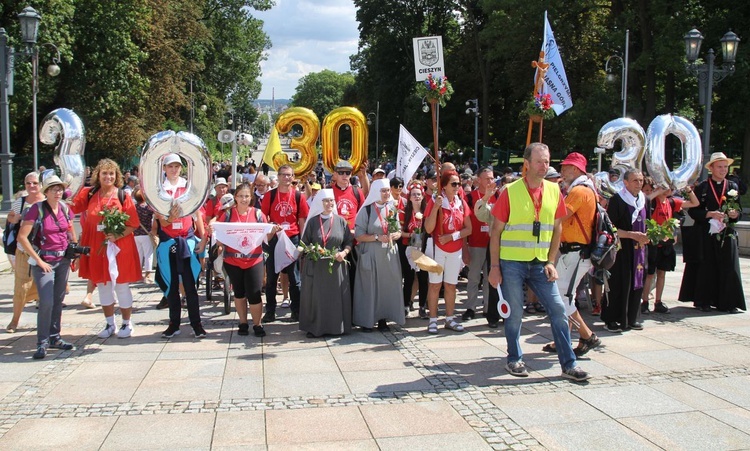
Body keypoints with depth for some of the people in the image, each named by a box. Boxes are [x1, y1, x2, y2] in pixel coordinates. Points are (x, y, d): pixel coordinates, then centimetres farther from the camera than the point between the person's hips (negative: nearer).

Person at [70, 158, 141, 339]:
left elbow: (133, 224, -6)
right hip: (97, 248, 4)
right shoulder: (89, 194, 6)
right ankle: (110, 324, 26)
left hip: (120, 248, -4)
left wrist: (117, 236, -21)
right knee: (102, 286, 12)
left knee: (121, 286, 3)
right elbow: (70, 207, -1)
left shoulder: (123, 196, -5)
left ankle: (127, 324, 18)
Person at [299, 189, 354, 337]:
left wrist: (344, 252, -10)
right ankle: (315, 327, 8)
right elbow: (304, 243, 5)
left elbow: (349, 241, 7)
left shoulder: (341, 221, 6)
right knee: (316, 297, 0)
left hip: (337, 265, 1)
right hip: (316, 266, -1)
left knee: (336, 296, 2)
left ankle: (335, 326, 12)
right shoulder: (312, 221, 3)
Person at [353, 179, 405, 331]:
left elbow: (399, 231, 13)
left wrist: (394, 235, -9)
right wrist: (377, 237, -18)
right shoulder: (366, 210, -6)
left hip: (389, 254, 4)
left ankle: (383, 319, 14)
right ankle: (366, 320, 7)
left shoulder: (393, 209, 8)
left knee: (388, 285, 4)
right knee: (369, 287, -2)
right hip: (371, 254, -4)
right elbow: (359, 234, -8)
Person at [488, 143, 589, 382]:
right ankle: (514, 360, 22)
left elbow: (556, 229, 11)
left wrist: (551, 262, 2)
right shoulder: (510, 192, -6)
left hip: (540, 264, 4)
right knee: (514, 313, 4)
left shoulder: (554, 191, 5)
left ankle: (568, 364, 10)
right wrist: (494, 266, -8)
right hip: (512, 263, -3)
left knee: (558, 310, 1)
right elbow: (496, 232, -4)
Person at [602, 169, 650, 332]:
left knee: (636, 283, 8)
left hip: (639, 250, 6)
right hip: (621, 250, -6)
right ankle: (612, 320, 8)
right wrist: (632, 235, -20)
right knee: (620, 285, -2)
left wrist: (646, 236, -1)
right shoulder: (617, 200, -11)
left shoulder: (643, 200, 10)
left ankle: (631, 319, 20)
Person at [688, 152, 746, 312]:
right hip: (707, 234, -2)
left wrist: (735, 214, -10)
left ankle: (728, 302, 6)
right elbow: (692, 210, -2)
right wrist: (710, 214, -16)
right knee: (707, 267, -1)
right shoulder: (702, 187, 2)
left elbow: (739, 210, 12)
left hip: (727, 233, 3)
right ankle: (704, 301, 9)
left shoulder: (732, 187, 11)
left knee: (728, 268, 0)